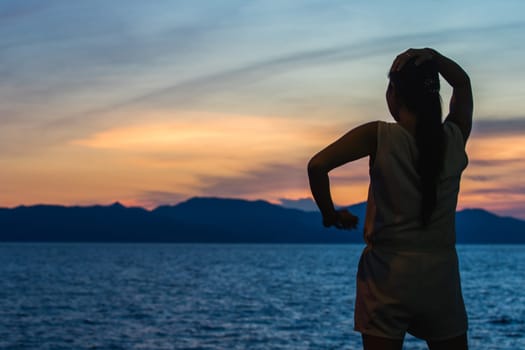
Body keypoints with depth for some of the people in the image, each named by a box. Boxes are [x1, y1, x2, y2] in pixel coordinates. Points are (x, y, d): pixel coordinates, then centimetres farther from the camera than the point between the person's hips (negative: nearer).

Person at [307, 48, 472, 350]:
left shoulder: (380, 136, -10)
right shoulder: (455, 138, -1)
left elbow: (317, 166, -18)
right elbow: (463, 82, 17)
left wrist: (329, 213, -4)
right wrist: (434, 58, 2)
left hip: (388, 273, -2)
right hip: (441, 275, 2)